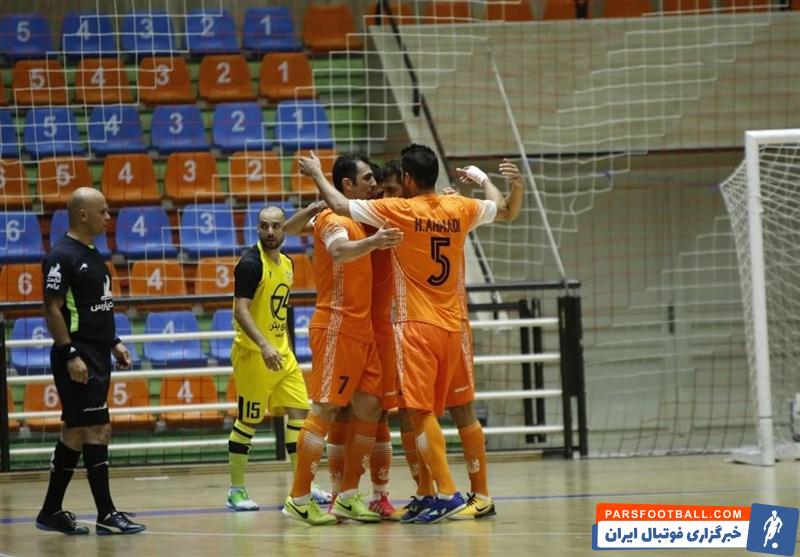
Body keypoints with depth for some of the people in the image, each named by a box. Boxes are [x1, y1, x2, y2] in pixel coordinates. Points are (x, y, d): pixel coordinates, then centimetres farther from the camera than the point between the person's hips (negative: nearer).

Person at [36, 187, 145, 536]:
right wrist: (70, 355, -22)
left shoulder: (92, 254, 15)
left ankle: (51, 512, 18)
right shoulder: (62, 256, -14)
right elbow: (53, 309, -17)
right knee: (97, 430, -10)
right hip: (78, 358, -10)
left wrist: (114, 342, 17)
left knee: (76, 433, 11)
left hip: (97, 356, 10)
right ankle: (106, 516, -8)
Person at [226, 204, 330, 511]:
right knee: (248, 420, -2)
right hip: (253, 353, -8)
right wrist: (264, 345, -31)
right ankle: (236, 489, 8)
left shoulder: (286, 263, 11)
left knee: (299, 411, 5)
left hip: (281, 351, 8)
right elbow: (241, 310, -22)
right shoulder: (250, 263, -15)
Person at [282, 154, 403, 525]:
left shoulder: (357, 221, 16)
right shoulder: (333, 219, -12)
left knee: (369, 408, 7)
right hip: (336, 327, -9)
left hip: (361, 329, 9)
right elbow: (340, 250, -33)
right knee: (325, 410, -9)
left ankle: (347, 498, 12)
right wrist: (373, 242, -53)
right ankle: (299, 500, -6)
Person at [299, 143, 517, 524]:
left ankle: (448, 493, -20)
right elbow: (501, 209, 25)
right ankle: (436, 493, 13)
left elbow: (340, 206, -7)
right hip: (450, 327, 6)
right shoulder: (460, 209, 5)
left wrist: (317, 174, 10)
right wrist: (483, 179, 43)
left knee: (420, 410, -10)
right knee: (428, 413, 13)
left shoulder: (399, 210, -10)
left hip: (417, 326, -6)